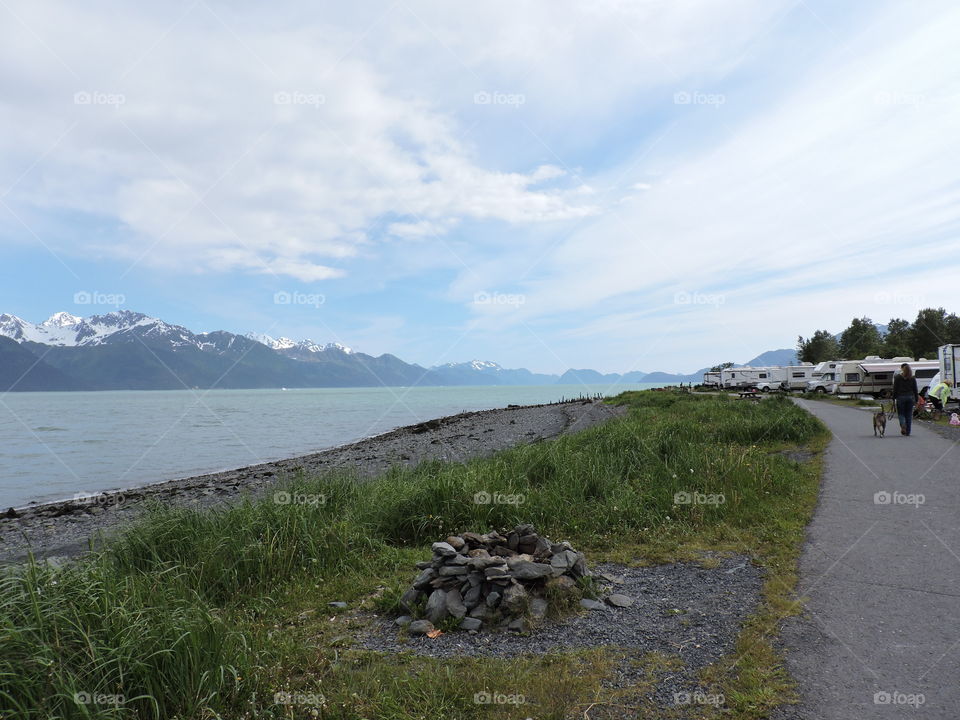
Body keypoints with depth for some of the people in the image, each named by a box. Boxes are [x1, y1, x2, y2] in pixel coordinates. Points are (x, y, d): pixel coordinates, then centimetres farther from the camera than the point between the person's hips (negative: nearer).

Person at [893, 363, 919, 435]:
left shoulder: (897, 377, -4)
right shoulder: (912, 378, 5)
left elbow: (895, 389, -4)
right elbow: (915, 390, 6)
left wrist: (894, 399, 1)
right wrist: (916, 399, 11)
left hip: (901, 397, -3)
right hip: (910, 397, 3)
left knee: (901, 413, 6)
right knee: (909, 415, 8)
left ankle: (903, 425, -22)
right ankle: (908, 431, 8)